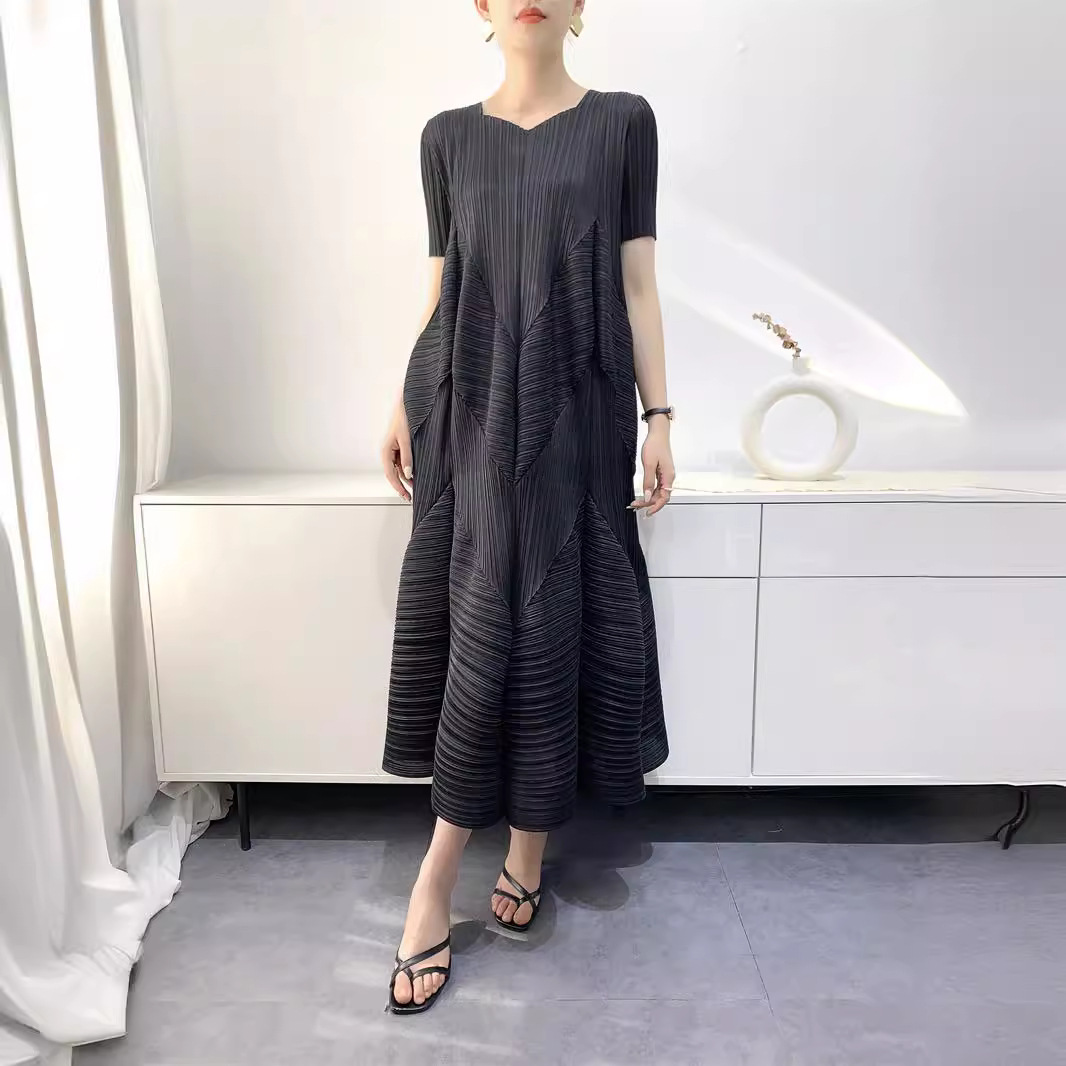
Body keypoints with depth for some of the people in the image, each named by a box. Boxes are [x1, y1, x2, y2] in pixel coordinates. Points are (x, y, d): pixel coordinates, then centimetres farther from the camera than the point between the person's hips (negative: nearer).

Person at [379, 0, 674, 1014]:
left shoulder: (621, 121, 8)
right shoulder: (448, 136, 12)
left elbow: (636, 284, 3)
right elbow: (442, 289, 12)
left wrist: (658, 414, -2)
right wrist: (404, 405, 8)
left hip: (575, 408, -1)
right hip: (471, 404, 2)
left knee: (548, 616, -2)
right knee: (477, 617, -1)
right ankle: (520, 855, 14)